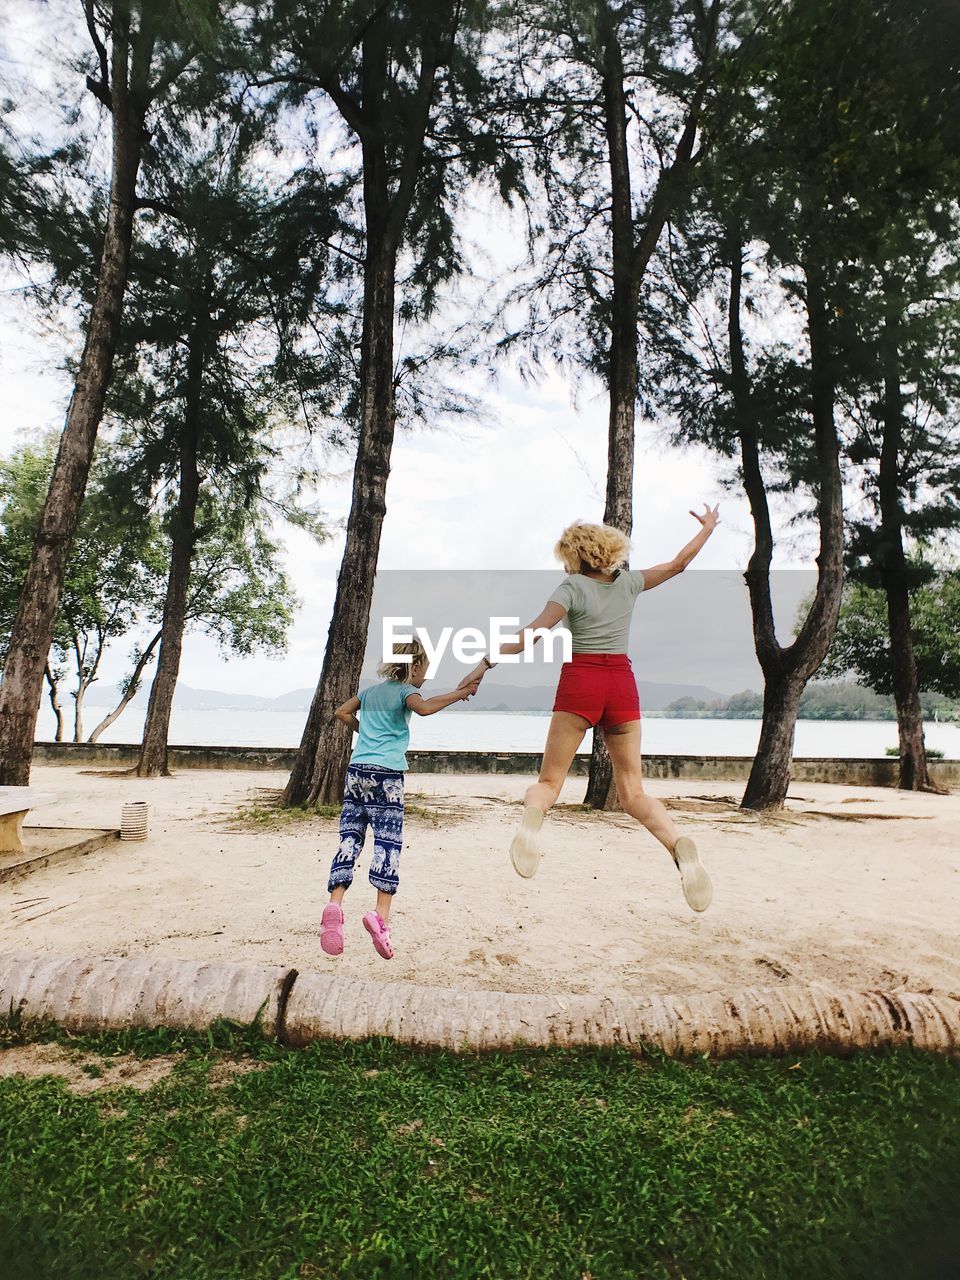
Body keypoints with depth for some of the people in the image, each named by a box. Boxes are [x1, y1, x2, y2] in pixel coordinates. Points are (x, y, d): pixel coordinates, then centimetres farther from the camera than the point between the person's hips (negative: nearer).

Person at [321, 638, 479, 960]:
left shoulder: (372, 690, 20)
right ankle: (381, 916, -15)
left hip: (357, 770, 6)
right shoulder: (404, 691, 0)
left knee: (350, 837, 4)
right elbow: (425, 707, -22)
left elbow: (342, 712, 26)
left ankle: (335, 904, -11)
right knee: (388, 843, -6)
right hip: (386, 774, -6)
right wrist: (460, 693, -15)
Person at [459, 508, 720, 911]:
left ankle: (530, 822, -30)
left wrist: (487, 661, -9)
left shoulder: (573, 586, 0)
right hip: (622, 684, 3)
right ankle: (679, 844, -19)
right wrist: (708, 528, 41)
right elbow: (677, 564, 25)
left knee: (550, 779, 3)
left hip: (580, 681, -3)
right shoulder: (629, 582, 11)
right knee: (633, 791, 8)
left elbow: (534, 632, -12)